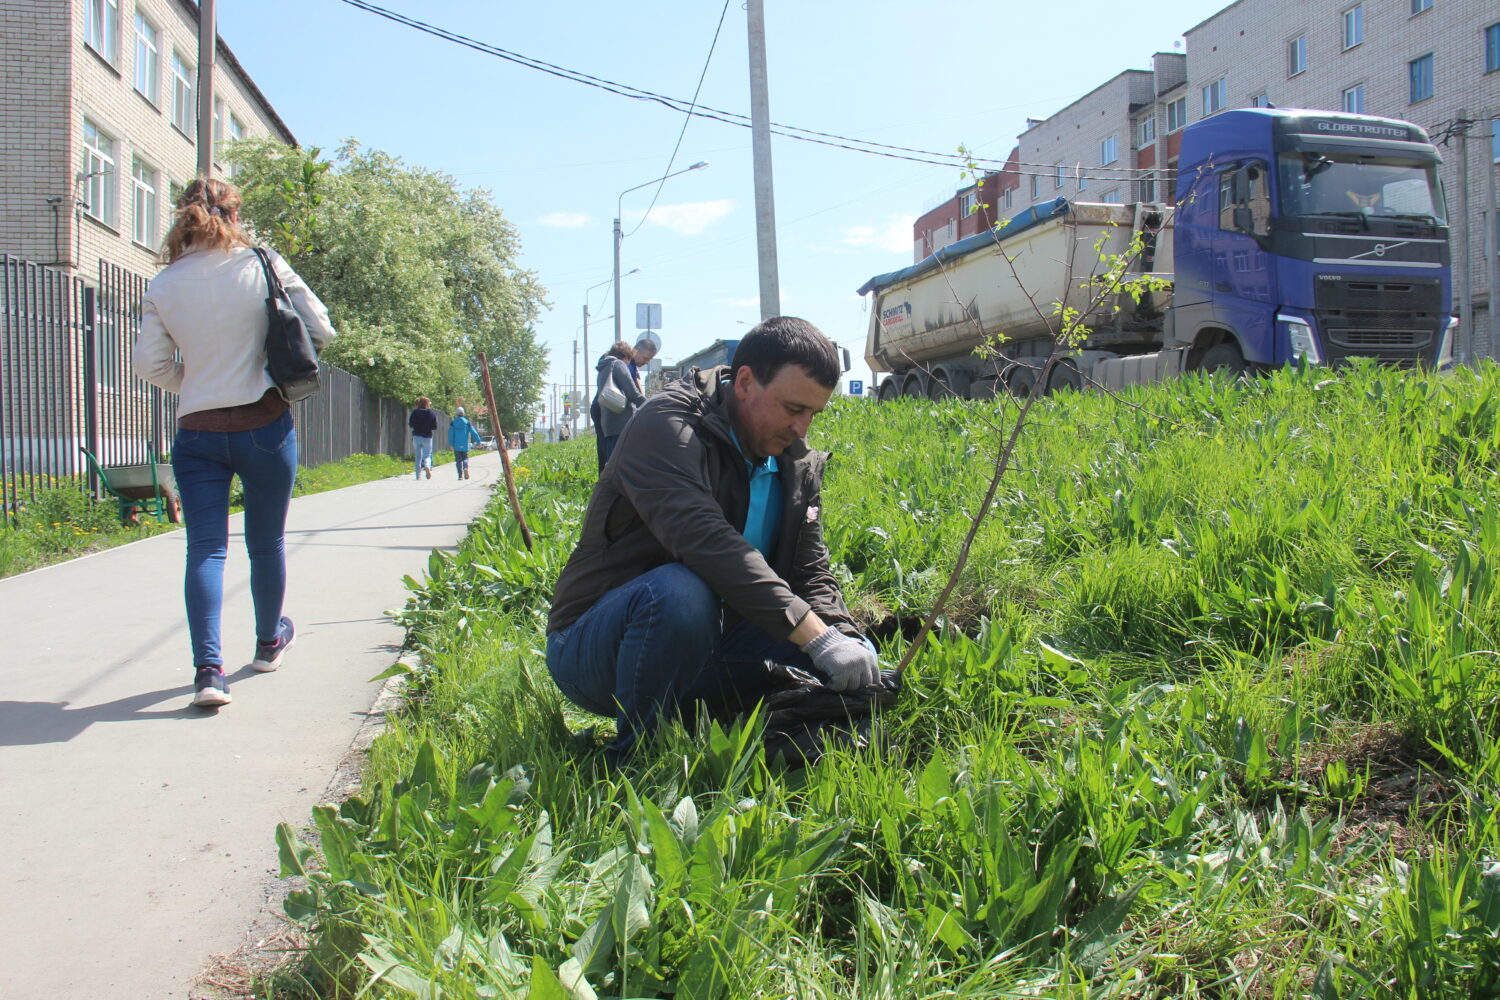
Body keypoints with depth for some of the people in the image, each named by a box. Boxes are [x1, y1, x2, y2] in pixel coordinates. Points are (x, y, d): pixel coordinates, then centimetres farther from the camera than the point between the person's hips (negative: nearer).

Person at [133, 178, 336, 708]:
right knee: (266, 542, 15)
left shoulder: (163, 286, 0)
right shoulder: (263, 265, -5)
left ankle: (207, 668, -10)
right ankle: (268, 641, 34)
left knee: (206, 548, 1)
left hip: (197, 432, 1)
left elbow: (150, 362, 0)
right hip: (265, 425, -1)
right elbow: (320, 330, -3)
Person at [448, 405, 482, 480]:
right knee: (465, 458, 11)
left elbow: (451, 434, -3)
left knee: (458, 460, 5)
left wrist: (451, 444, -3)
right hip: (465, 446, 0)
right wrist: (479, 441, 2)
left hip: (456, 446, 0)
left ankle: (460, 475, -1)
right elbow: (474, 432, -2)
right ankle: (466, 468, -19)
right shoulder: (467, 423, 2)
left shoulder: (453, 423, 2)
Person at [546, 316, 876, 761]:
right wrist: (816, 637, -38)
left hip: (699, 653, 7)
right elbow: (704, 541, -33)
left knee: (857, 658, -9)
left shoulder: (798, 465, 5)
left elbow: (812, 576, 4)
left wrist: (845, 638, -18)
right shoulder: (665, 426, -18)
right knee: (681, 591, -38)